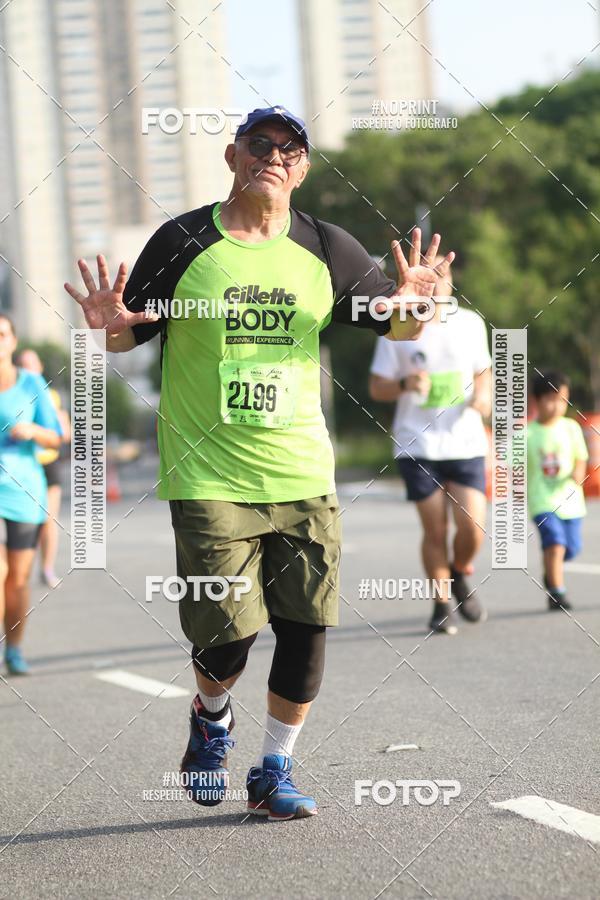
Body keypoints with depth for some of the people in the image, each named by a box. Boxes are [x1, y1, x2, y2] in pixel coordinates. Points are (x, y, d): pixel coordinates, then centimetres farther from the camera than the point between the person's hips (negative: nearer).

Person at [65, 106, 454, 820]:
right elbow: (129, 339, 7)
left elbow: (397, 330, 14)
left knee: (307, 626, -1)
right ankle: (211, 717, 27)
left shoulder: (326, 250, 6)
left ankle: (273, 771, 17)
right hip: (208, 476, -3)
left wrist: (410, 305, -10)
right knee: (228, 634, -8)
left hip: (302, 474, 3)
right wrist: (110, 327, -16)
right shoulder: (182, 243, -1)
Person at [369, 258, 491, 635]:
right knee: (435, 530, -3)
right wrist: (405, 384, -18)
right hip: (418, 446, -2)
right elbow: (377, 388, 3)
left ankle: (460, 575, 23)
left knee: (473, 529, -8)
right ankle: (442, 603, 15)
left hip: (466, 443, 2)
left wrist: (483, 396, -3)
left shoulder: (470, 323, 6)